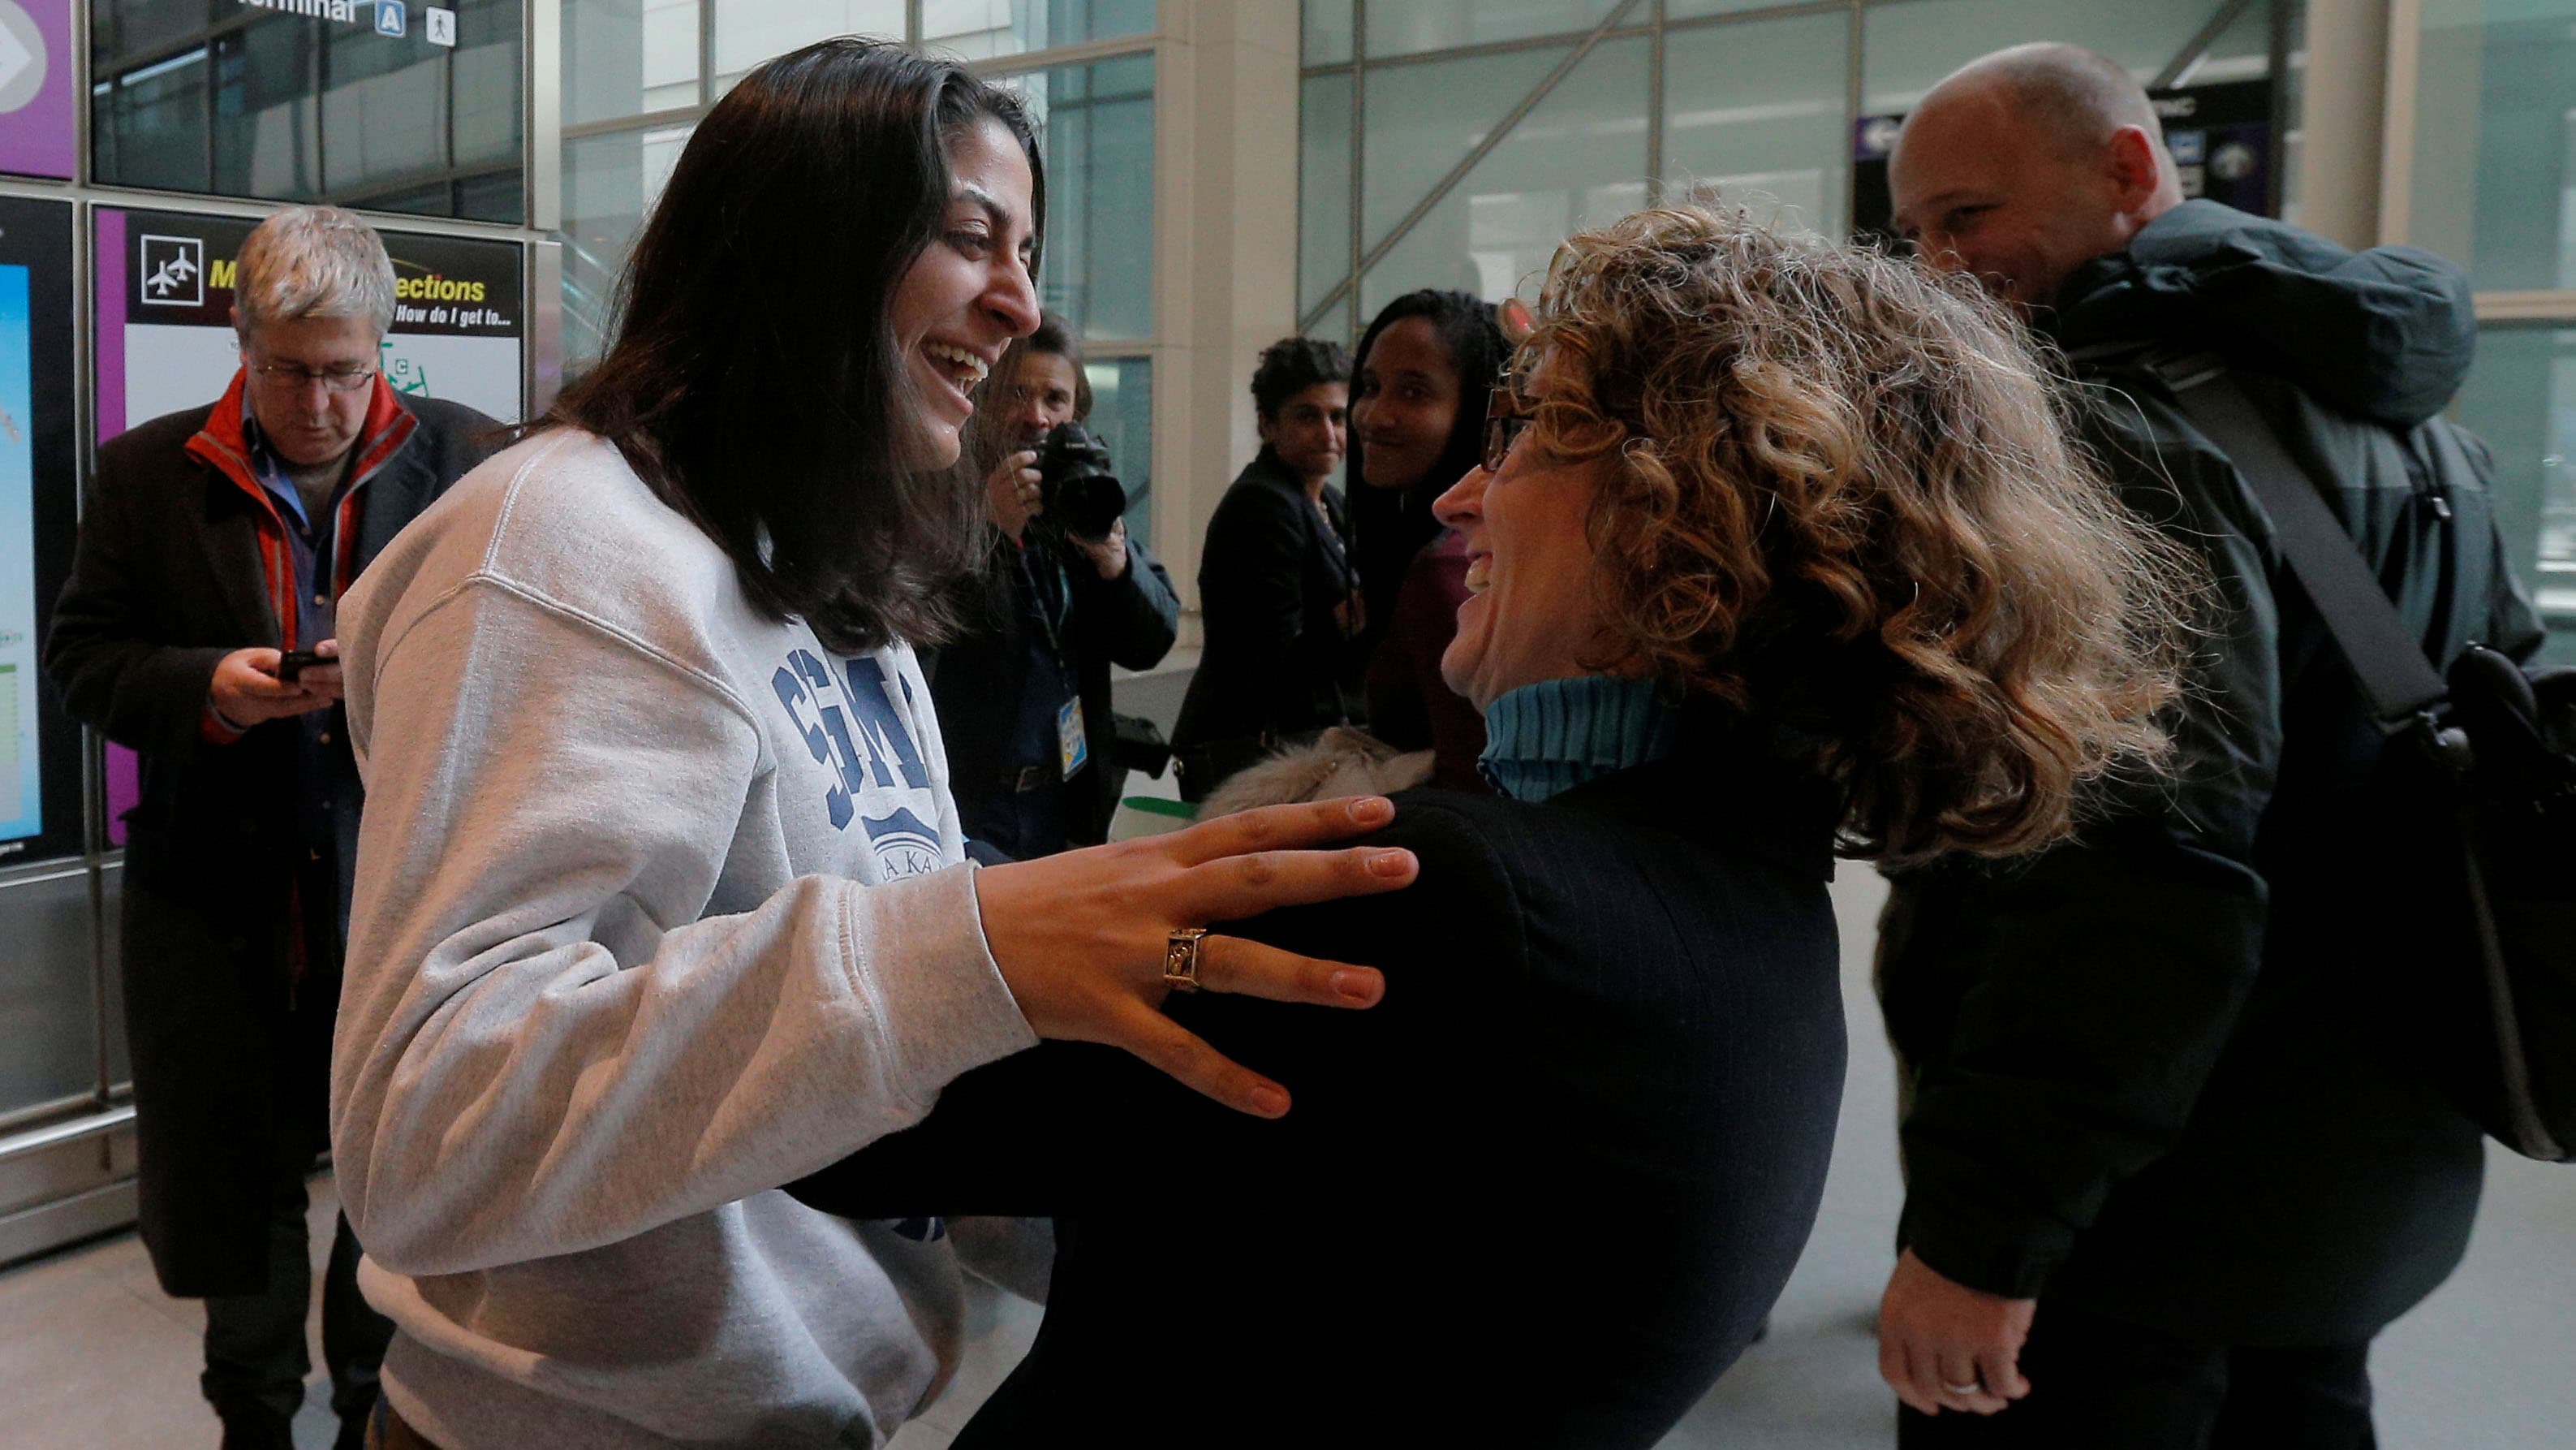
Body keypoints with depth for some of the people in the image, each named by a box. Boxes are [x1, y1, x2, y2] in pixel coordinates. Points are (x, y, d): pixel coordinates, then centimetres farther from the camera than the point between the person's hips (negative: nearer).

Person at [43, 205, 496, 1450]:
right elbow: (81, 660, 5)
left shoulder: (463, 460, -2)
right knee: (232, 1187, 14)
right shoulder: (147, 473, 3)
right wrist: (204, 688, -14)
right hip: (218, 904, 1)